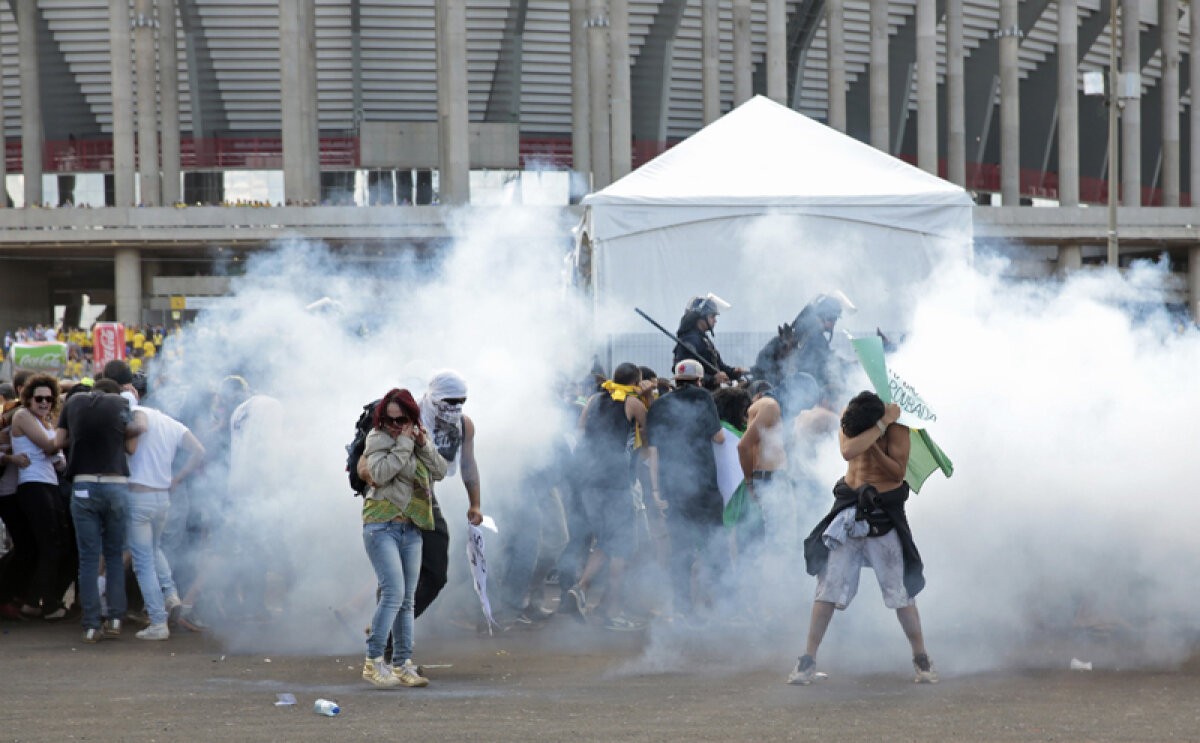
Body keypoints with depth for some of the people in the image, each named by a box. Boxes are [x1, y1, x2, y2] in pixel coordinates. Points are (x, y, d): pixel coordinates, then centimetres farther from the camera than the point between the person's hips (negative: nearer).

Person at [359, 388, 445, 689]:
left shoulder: (422, 437, 12)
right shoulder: (378, 438, -5)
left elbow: (440, 471, 5)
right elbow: (381, 473, -20)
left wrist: (424, 446, -8)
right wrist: (404, 444, -17)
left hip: (411, 529, 6)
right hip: (382, 526, -6)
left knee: (407, 600, 7)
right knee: (393, 593, -18)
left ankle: (402, 664, 12)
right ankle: (373, 661, -15)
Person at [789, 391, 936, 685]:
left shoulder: (896, 426, -11)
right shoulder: (848, 416, -1)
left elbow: (897, 471, -17)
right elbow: (848, 450, -20)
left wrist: (872, 446, -25)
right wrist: (881, 425, -22)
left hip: (884, 516, -3)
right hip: (849, 512, 3)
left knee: (901, 590, -1)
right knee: (829, 586, -2)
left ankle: (922, 659, 12)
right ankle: (808, 659, 3)